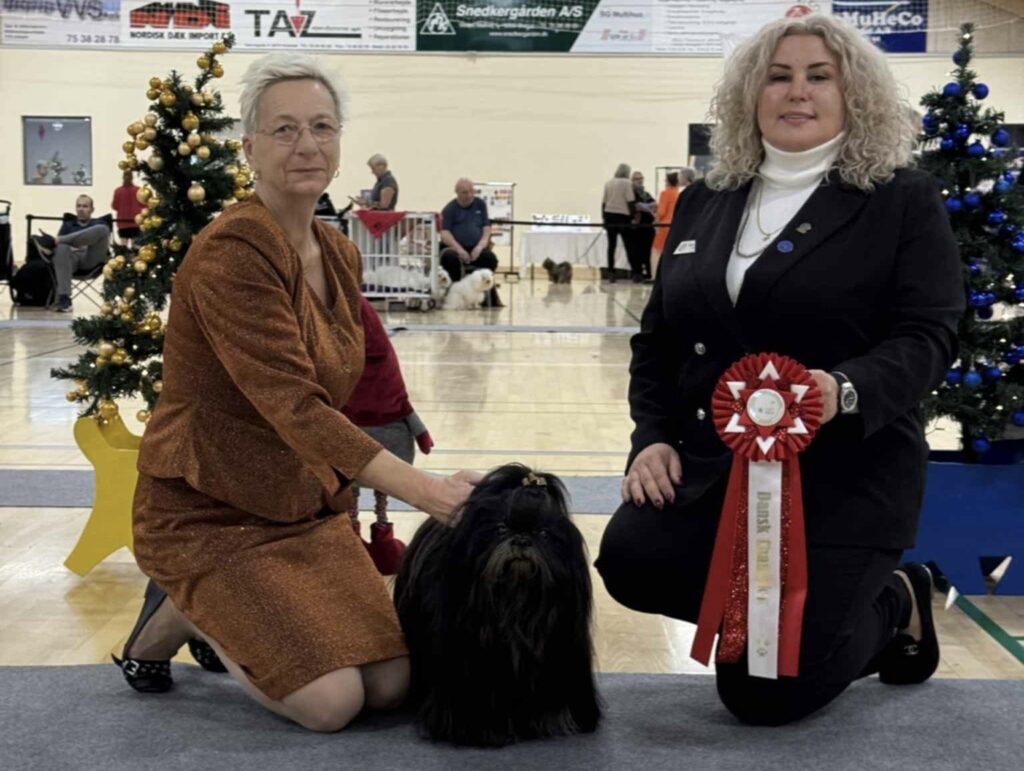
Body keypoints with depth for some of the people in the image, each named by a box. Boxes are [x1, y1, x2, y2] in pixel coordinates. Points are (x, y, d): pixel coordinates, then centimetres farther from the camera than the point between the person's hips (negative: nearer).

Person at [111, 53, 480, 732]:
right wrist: (421, 489, -37)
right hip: (209, 515, -7)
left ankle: (236, 622, 18)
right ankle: (180, 615, 7)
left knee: (392, 685, -6)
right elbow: (294, 404, -30)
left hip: (307, 508, 7)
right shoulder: (231, 252, -21)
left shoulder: (341, 254, 4)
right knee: (331, 702, -17)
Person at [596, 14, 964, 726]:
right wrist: (653, 437, 0)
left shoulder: (904, 200, -2)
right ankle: (812, 612, 5)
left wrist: (845, 391, -32)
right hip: (710, 463, 5)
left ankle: (890, 608, 23)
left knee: (767, 692, -11)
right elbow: (658, 338, 15)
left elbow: (926, 338, -12)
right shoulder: (703, 204, 12)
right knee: (632, 559, -25)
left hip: (845, 474, -5)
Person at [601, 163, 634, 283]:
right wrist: (633, 217, -4)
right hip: (623, 216, -4)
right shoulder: (627, 183, -6)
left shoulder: (608, 183, 9)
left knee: (611, 245, 6)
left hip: (609, 215, 4)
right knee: (628, 246, 3)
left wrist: (603, 217, 16)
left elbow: (603, 202, 10)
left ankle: (611, 273, 3)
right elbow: (631, 202, -11)